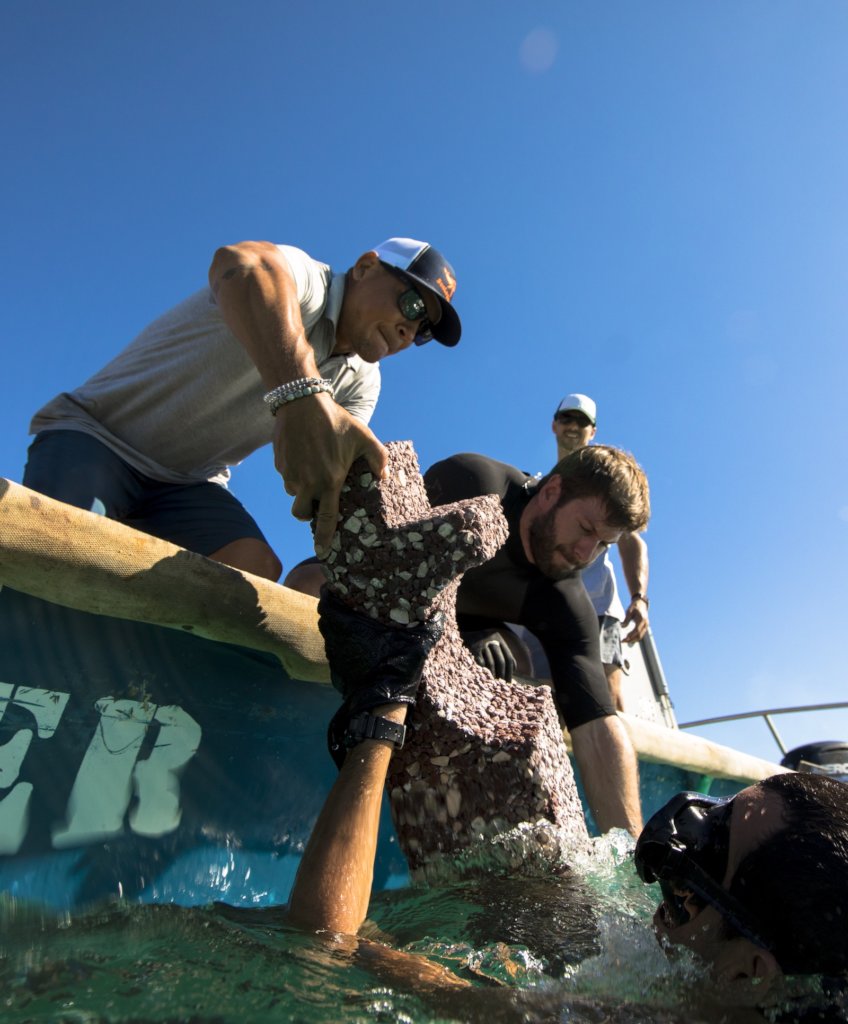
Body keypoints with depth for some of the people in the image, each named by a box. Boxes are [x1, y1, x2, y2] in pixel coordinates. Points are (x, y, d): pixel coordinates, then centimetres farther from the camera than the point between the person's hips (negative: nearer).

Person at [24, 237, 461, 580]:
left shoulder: (360, 383, 4)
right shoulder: (302, 279, -16)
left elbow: (334, 476, -9)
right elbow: (239, 263, -42)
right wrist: (302, 395, -62)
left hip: (188, 483, 6)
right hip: (93, 434, -5)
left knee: (260, 570, -22)